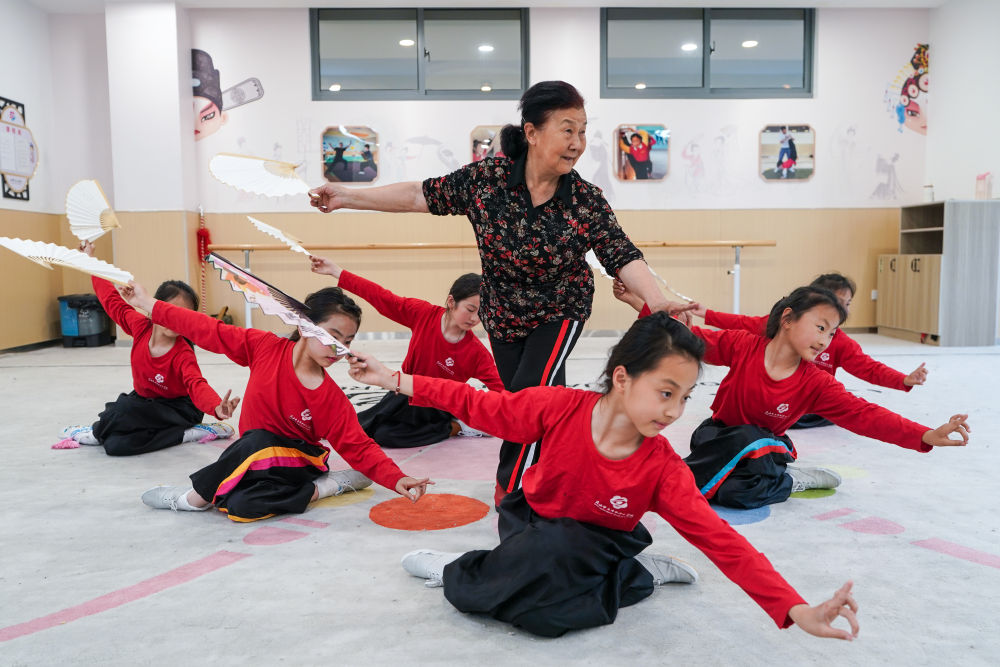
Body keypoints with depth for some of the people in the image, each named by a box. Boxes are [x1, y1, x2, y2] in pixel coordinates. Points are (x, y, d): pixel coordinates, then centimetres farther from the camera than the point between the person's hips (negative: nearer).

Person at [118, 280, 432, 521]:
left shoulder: (333, 400, -17)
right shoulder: (266, 347, -12)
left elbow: (359, 447, -17)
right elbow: (210, 331, -6)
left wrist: (396, 479, -33)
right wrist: (148, 304, -5)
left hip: (297, 461, -5)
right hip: (255, 455, 5)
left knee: (241, 505, -32)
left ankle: (197, 497, -2)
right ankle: (324, 486, -8)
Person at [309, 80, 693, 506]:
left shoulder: (586, 200, -19)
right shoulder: (485, 179, -18)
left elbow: (623, 257, -20)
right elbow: (422, 196, -10)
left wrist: (658, 302, -37)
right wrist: (346, 197, -11)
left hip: (559, 313, -2)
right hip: (502, 315, 2)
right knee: (520, 400, 10)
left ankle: (511, 487, 11)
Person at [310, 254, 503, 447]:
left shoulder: (478, 353, -24)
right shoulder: (424, 313, -18)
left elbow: (500, 390, -25)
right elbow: (380, 296, -15)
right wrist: (335, 270, -15)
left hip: (437, 409, -4)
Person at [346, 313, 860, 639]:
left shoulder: (663, 469, -21)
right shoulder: (561, 408, -23)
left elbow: (719, 539, -24)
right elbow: (483, 407, -12)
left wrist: (794, 609, -34)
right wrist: (397, 380, -13)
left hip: (595, 541, -4)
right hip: (531, 520, 4)